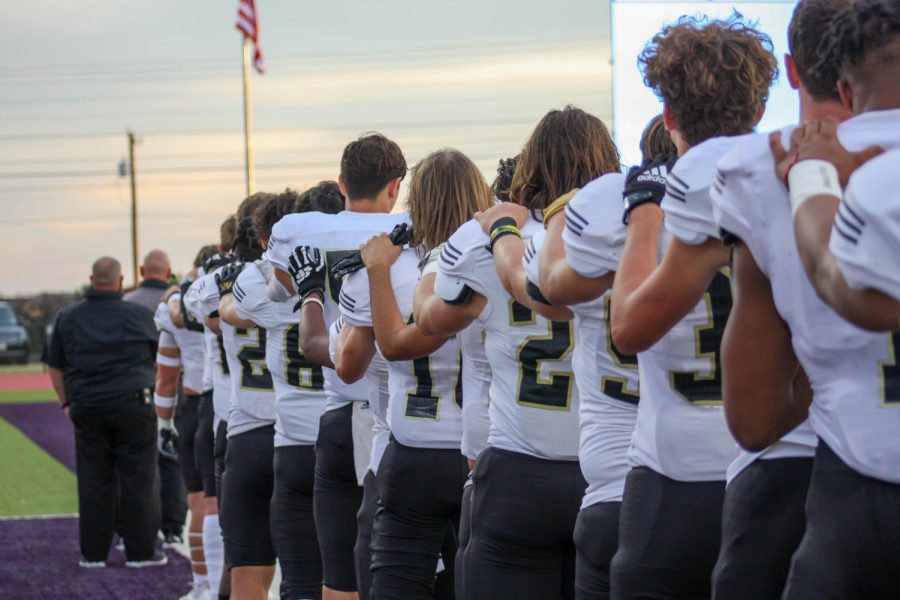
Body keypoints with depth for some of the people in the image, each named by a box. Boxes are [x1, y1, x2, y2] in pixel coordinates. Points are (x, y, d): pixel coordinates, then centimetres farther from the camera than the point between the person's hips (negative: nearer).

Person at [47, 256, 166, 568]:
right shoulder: (139, 315, 1)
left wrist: (67, 403, 19)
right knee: (138, 480, 1)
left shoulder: (68, 318, 9)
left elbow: (55, 367, 13)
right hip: (133, 406, -3)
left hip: (87, 410, 3)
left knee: (94, 483, 6)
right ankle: (140, 551, 2)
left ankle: (94, 553, 9)